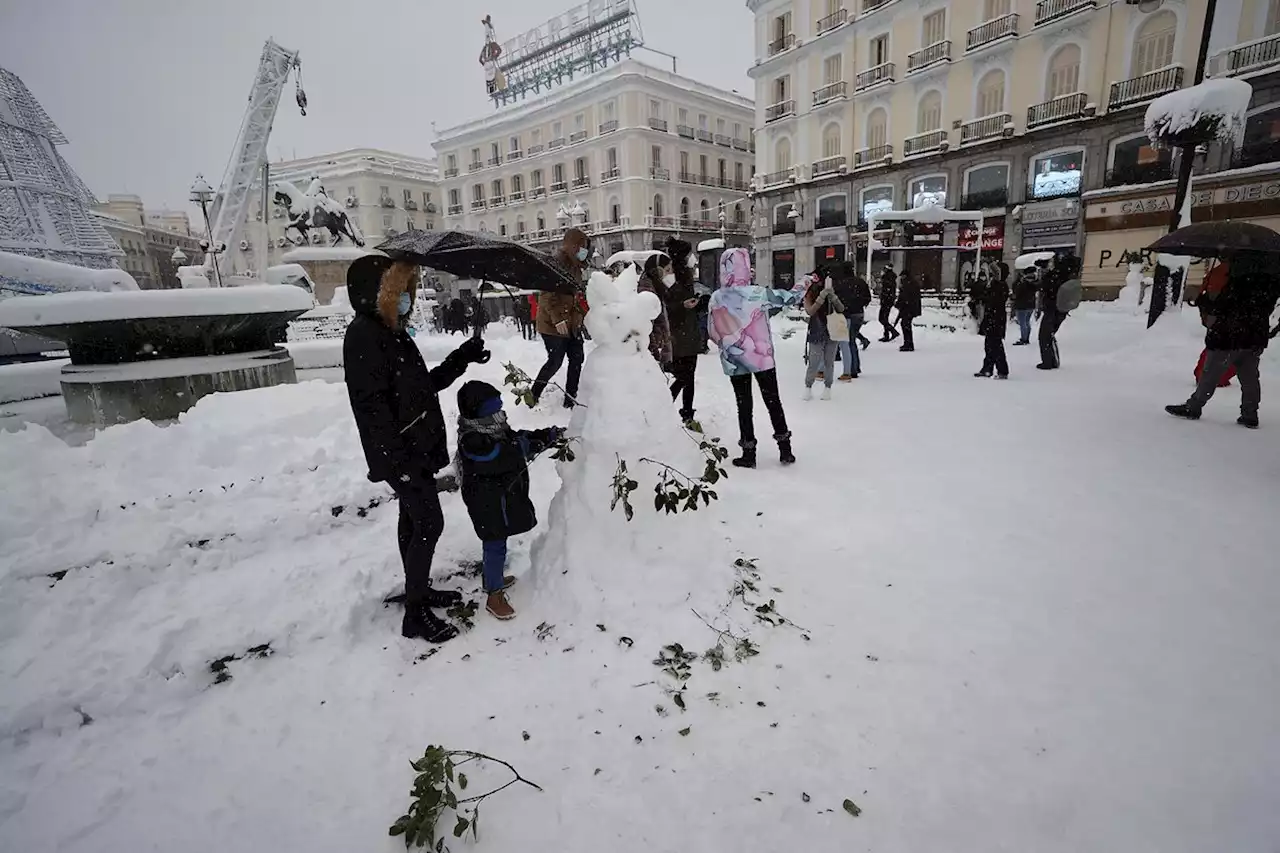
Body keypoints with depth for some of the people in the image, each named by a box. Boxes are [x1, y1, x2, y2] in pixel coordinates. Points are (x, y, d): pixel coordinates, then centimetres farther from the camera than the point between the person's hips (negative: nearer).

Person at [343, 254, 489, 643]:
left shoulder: (392, 333, 13)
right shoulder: (363, 337, -17)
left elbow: (424, 386, 18)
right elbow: (373, 406, -23)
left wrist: (461, 358, 9)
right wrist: (400, 458, -26)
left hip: (417, 448, 9)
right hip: (400, 455, -9)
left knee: (414, 520, 18)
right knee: (429, 523, -6)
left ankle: (419, 589, 33)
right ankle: (415, 613, 5)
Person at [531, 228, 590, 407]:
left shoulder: (574, 265, 14)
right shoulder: (556, 262, -14)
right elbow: (547, 294, -22)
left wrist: (583, 314, 13)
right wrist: (558, 319, -27)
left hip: (572, 322, 9)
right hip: (554, 324, -9)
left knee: (576, 359, 6)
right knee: (555, 362, -3)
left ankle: (570, 399, 15)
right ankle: (533, 396, 15)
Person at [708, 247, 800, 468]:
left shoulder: (717, 298, -7)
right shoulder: (757, 293, -13)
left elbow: (713, 333, -1)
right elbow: (787, 298, -1)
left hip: (735, 362, 1)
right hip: (762, 357, -1)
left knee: (744, 406, 10)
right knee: (773, 402, 12)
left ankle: (749, 453, 13)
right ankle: (785, 450, 18)